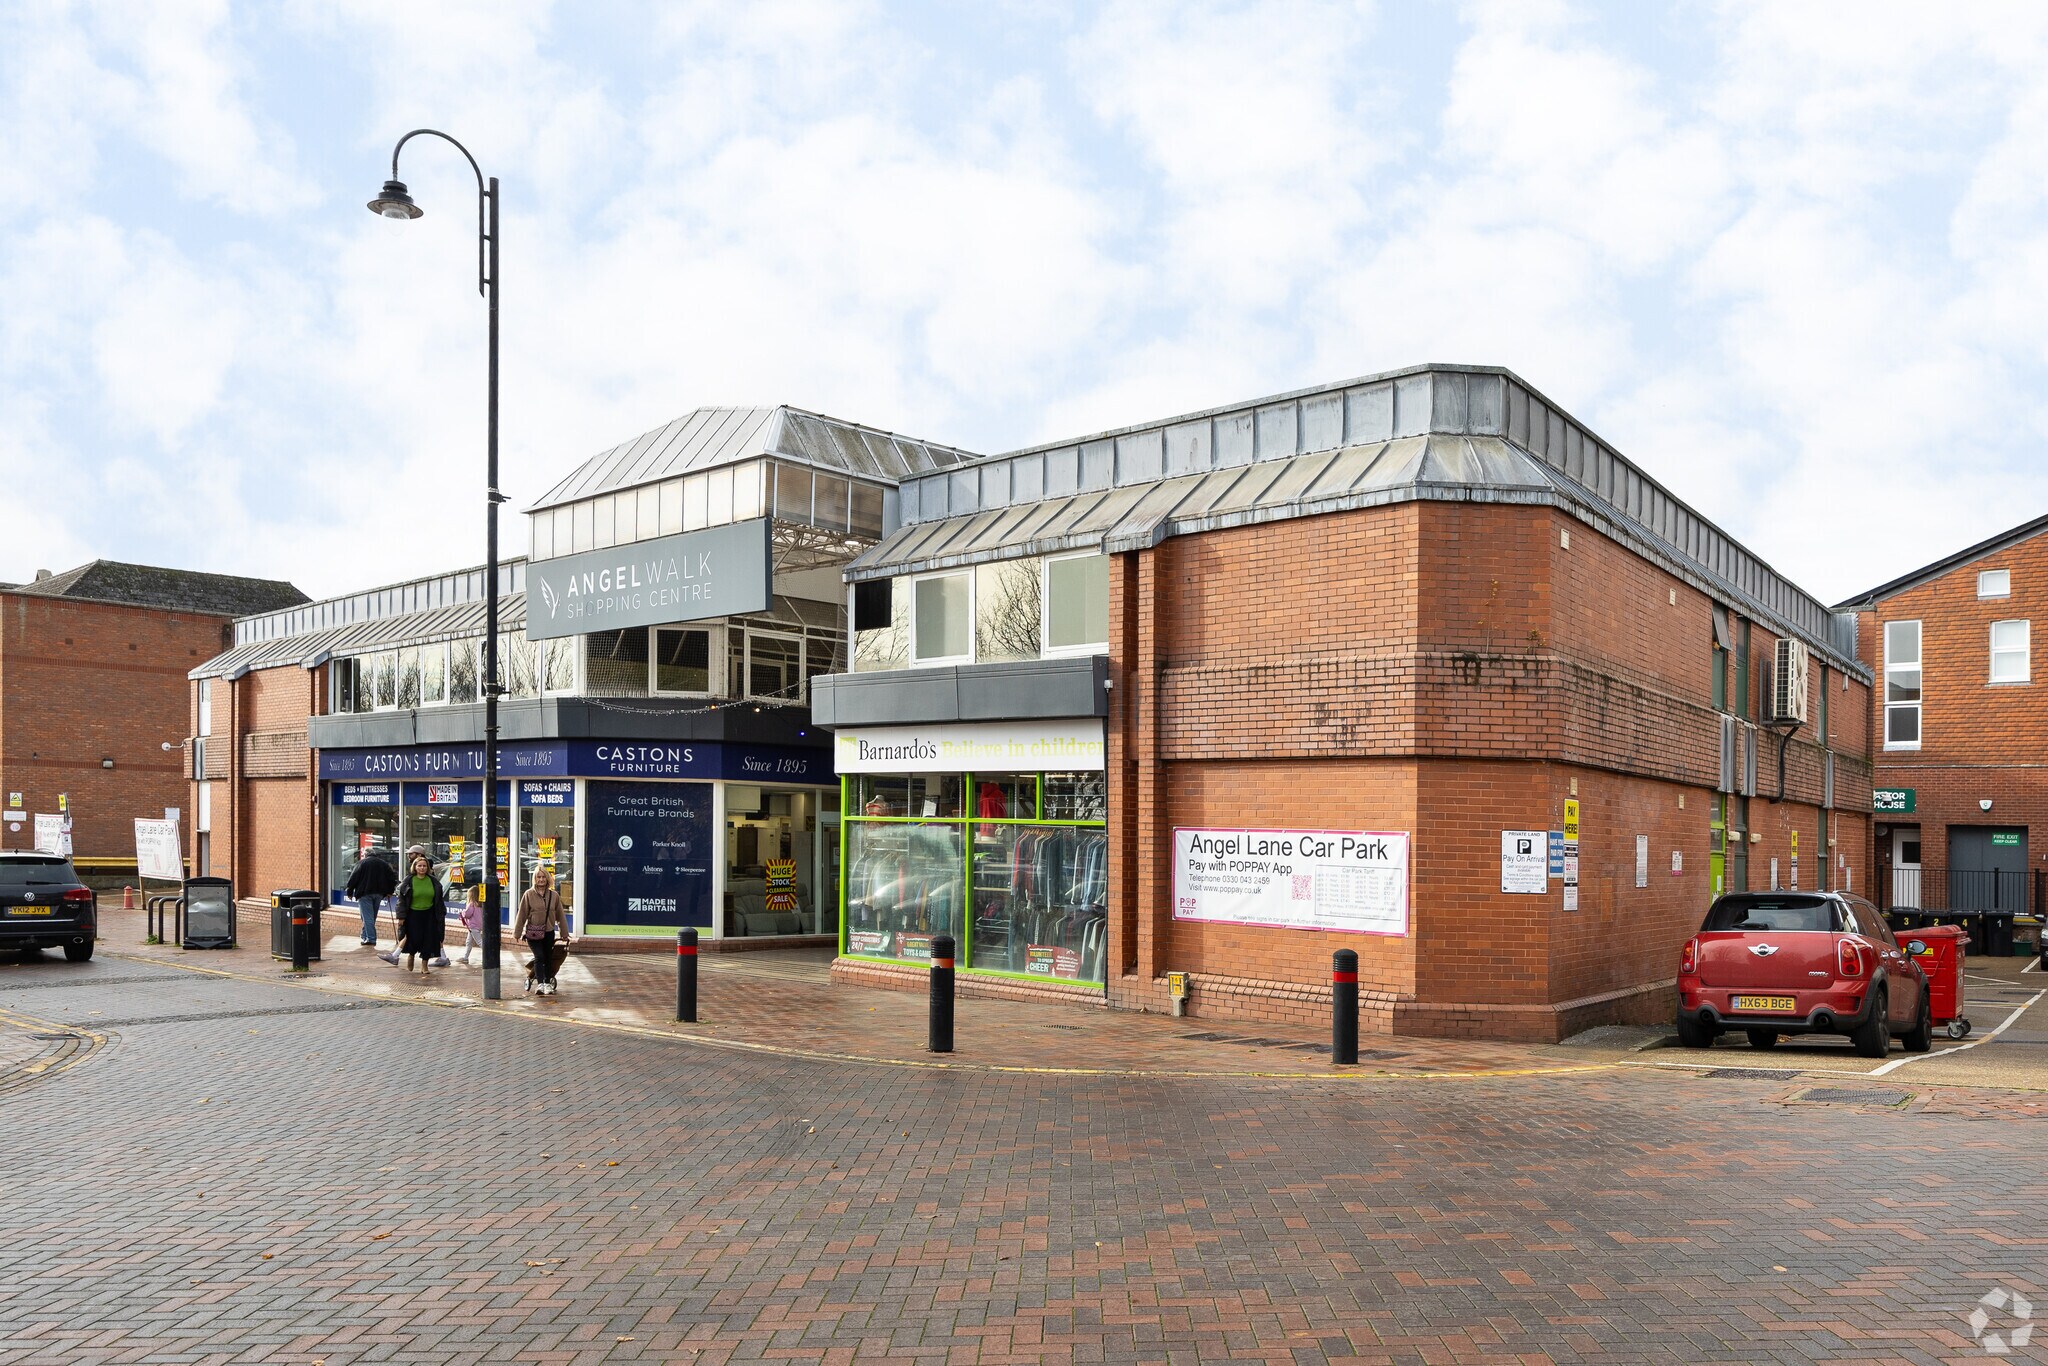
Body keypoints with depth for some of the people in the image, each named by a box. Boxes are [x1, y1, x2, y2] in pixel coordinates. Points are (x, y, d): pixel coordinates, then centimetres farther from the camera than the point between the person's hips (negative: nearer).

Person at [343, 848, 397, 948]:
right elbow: (393, 877, 9)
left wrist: (349, 892, 0)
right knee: (372, 916, 15)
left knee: (368, 917, -6)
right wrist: (389, 891, 13)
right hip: (379, 894, 5)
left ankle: (371, 939, -13)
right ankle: (365, 937, 21)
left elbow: (353, 877, -7)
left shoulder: (361, 862, -2)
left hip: (365, 893, -5)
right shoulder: (383, 863, 11)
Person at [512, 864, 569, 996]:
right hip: (533, 933, -3)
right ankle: (540, 984, -19)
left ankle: (547, 984, 22)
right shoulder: (529, 894, -4)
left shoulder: (554, 896, 3)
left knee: (548, 958, 9)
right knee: (539, 957, -16)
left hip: (549, 932, 3)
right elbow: (522, 915, -1)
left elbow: (560, 915, 9)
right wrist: (517, 933, 0)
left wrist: (564, 934, 12)